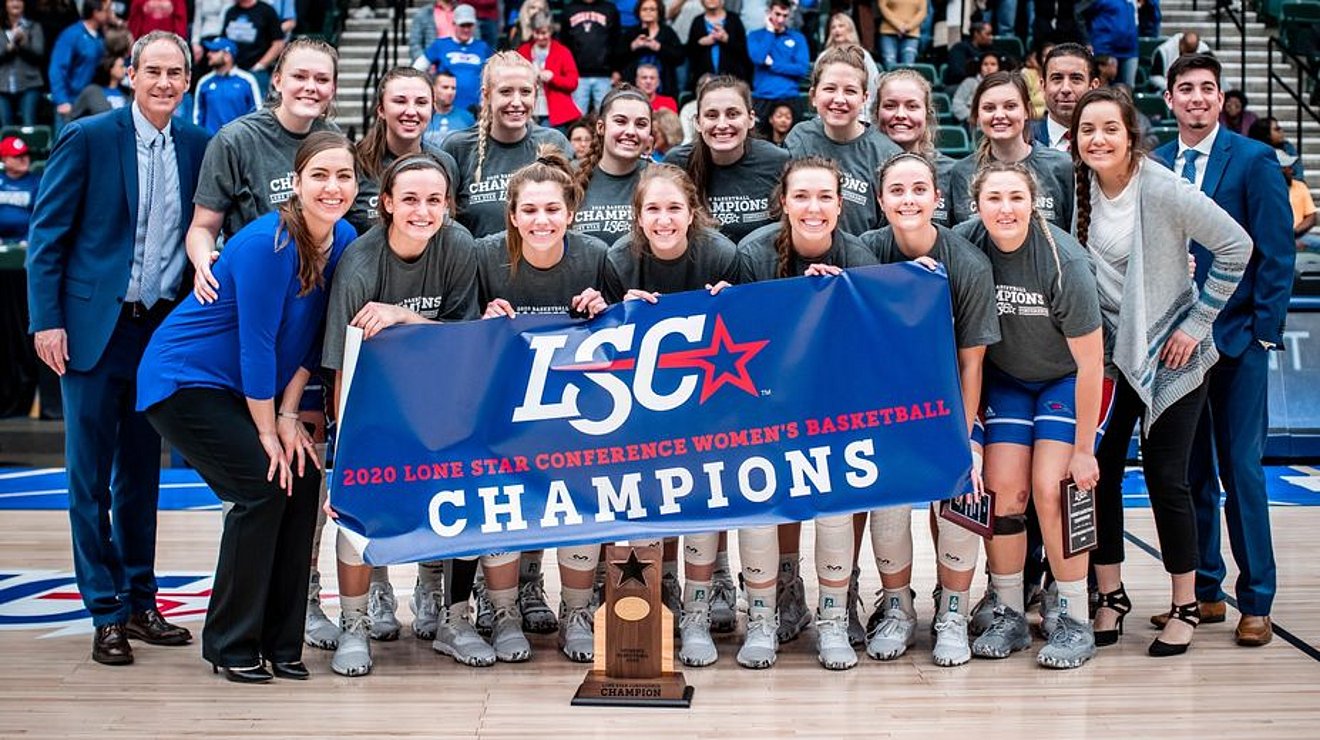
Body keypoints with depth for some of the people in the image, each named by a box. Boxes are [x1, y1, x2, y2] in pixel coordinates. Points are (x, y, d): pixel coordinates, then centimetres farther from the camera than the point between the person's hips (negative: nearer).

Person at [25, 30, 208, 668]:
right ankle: (105, 614, 9)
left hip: (163, 329, 4)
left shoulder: (198, 147, 5)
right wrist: (46, 320, -11)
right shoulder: (88, 138, -5)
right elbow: (47, 233, -5)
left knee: (142, 474, 12)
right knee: (91, 478, 1)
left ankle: (140, 604, 22)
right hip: (95, 328, -4)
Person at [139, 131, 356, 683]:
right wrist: (268, 430, -15)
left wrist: (288, 416, -4)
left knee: (303, 479, -7)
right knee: (264, 486, -17)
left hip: (242, 388, 7)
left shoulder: (343, 239, -3)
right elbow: (257, 343, -23)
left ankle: (280, 642, 5)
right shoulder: (266, 243, -26)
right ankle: (230, 646, -2)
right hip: (183, 381, -7)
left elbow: (311, 336, 1)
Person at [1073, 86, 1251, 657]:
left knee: (1165, 475, -3)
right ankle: (1110, 597, 14)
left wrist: (1197, 322, -11)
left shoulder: (1164, 190, -18)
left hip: (1170, 352, -4)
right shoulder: (1079, 189, -3)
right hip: (1108, 348, 5)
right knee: (1097, 469, -1)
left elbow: (1236, 246, -14)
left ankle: (1185, 607, 13)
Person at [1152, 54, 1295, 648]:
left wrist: (1264, 328, -10)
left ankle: (1255, 602, 7)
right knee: (1190, 471, 8)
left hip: (1236, 337, -4)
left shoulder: (1254, 160, -2)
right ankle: (1204, 592, 18)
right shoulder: (1154, 166, 9)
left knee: (1242, 468, -2)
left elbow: (1276, 252, -4)